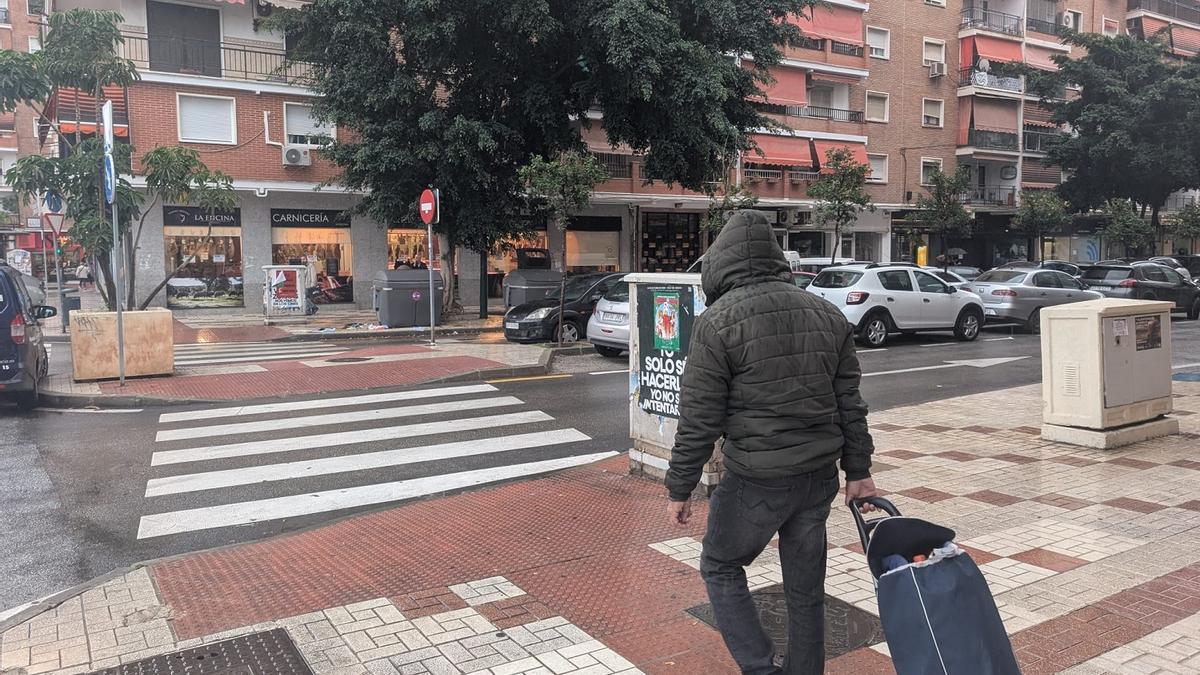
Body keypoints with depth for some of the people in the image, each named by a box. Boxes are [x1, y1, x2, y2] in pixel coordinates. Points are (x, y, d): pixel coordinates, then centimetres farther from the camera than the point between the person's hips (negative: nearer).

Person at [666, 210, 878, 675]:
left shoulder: (717, 321, -11)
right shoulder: (826, 314, 7)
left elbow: (699, 419, -11)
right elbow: (850, 403, 10)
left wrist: (679, 488, -3)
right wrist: (858, 471, 17)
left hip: (755, 480, -5)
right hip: (819, 476, 6)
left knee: (720, 568, 17)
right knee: (806, 585, 18)